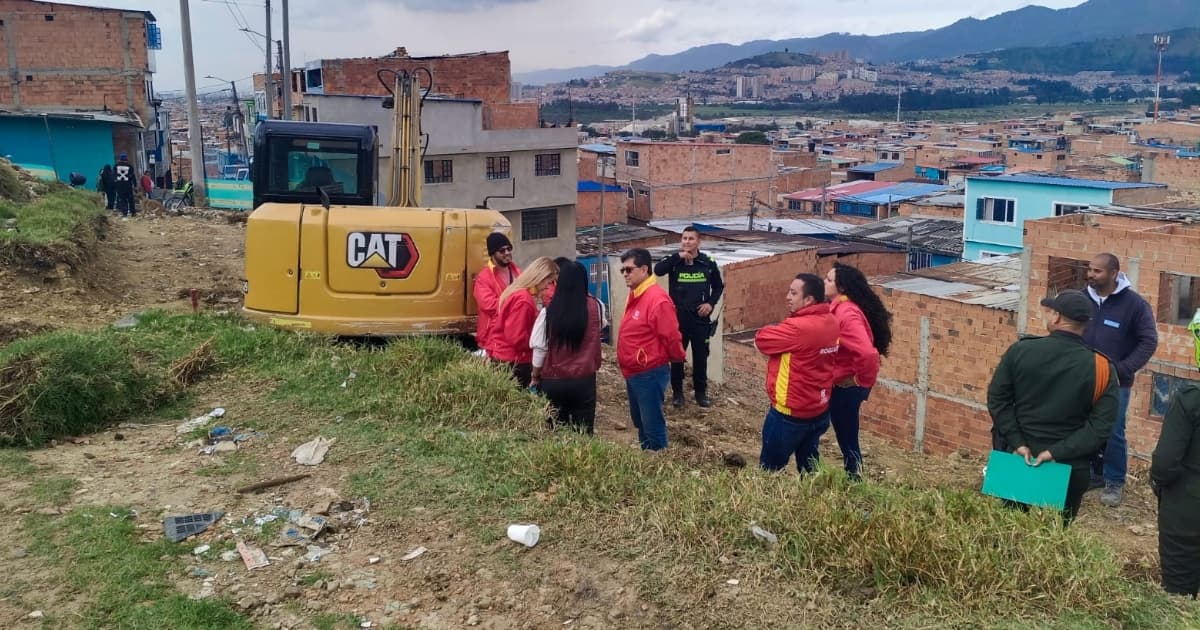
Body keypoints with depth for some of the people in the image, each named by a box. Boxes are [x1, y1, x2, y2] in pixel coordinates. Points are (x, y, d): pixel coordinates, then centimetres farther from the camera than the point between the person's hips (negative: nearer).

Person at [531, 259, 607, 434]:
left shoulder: (549, 310, -10)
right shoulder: (596, 307, -5)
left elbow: (539, 348, -6)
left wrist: (535, 377, 7)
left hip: (553, 381, 0)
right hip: (584, 380, 1)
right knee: (583, 433, 8)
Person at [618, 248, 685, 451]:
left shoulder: (657, 299, -22)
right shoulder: (635, 295, 8)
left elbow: (671, 337, -18)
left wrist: (679, 358, -3)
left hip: (650, 374, -10)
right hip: (634, 373, 10)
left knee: (653, 426, 0)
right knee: (640, 422, 21)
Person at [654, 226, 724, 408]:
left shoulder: (708, 262, 0)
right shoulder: (675, 261, -3)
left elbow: (718, 286, 12)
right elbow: (658, 270, -24)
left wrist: (711, 303, -4)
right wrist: (678, 256, -27)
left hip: (701, 318, 1)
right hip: (678, 317, -1)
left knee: (701, 356, 9)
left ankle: (701, 391, 24)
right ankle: (677, 392, 22)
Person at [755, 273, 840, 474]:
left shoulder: (798, 328, -27)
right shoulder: (830, 322, 0)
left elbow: (760, 339, -16)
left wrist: (776, 330, 1)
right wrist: (782, 333, 1)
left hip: (790, 414, -8)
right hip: (819, 410, 8)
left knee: (769, 469, 6)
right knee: (809, 467, 22)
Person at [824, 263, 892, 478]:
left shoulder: (846, 314, -26)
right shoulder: (839, 309, 5)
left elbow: (867, 353, -37)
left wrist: (861, 380, -22)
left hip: (845, 388, -10)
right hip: (841, 386, 10)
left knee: (847, 440, 5)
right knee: (846, 438, 20)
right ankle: (850, 479, 32)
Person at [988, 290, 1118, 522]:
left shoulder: (1019, 351, -8)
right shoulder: (1101, 368, -9)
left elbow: (997, 399, -7)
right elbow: (1101, 426, -14)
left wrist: (1017, 443, -9)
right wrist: (1058, 452, -15)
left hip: (1019, 459, 0)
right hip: (1069, 469, 0)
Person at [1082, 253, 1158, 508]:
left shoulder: (1135, 303, -10)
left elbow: (1149, 341, -7)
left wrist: (1122, 370, -16)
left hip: (1115, 384, -4)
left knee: (1113, 433, 2)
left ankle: (1115, 482, 16)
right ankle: (1094, 474, 28)